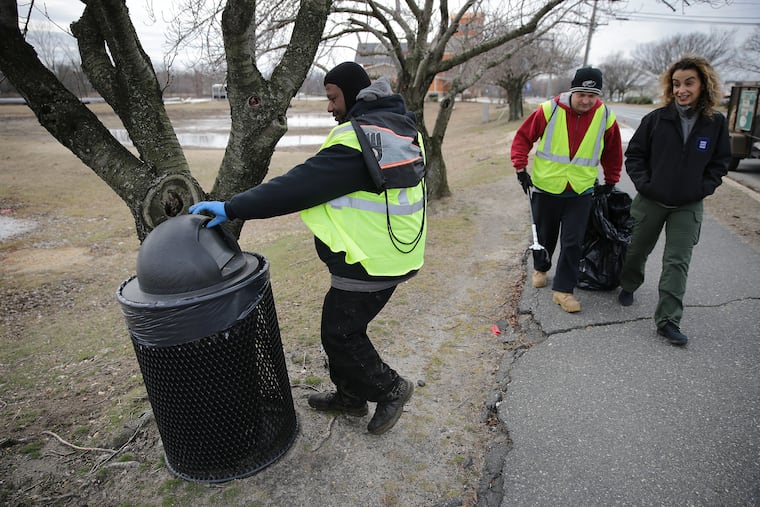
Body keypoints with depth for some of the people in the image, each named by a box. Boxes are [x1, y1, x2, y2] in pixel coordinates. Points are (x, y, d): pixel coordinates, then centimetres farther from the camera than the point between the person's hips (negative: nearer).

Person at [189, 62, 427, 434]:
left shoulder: (358, 136, -21)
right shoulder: (402, 126, 10)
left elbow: (300, 185, -25)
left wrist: (232, 208, -21)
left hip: (370, 262, -10)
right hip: (396, 251, 10)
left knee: (340, 333, 6)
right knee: (343, 326, 20)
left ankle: (389, 389, 23)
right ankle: (350, 395, 36)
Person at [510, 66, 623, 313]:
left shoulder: (605, 116, -3)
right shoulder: (550, 109, -11)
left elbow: (613, 152, 13)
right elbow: (523, 137, -1)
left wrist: (610, 181, 18)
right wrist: (521, 167, -8)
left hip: (581, 192, 1)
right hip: (545, 188, -1)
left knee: (573, 243, -2)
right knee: (544, 235, 16)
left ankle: (563, 290, 9)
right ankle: (540, 268, 43)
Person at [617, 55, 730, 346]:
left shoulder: (716, 123, -2)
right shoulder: (656, 118, -7)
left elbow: (720, 162, 8)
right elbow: (634, 154, 0)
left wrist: (703, 189, -6)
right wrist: (643, 183, -10)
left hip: (688, 207, 1)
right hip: (651, 201, 0)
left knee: (677, 262, -1)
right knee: (637, 249, 15)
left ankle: (668, 320, 4)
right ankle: (628, 286, 43)